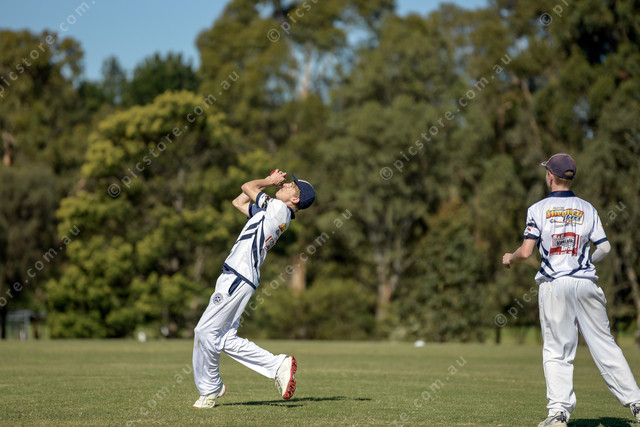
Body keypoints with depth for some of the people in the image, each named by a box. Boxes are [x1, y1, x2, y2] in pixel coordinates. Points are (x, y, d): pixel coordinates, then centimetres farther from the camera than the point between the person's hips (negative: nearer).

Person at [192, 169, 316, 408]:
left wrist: (268, 182, 16)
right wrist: (269, 181, 26)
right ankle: (277, 365, 5)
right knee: (224, 338, 7)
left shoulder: (279, 208, -7)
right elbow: (239, 202, 31)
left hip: (239, 279, -10)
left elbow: (247, 187, -2)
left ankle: (209, 389, 9)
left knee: (206, 331, -6)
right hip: (234, 277, 10)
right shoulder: (273, 212, 20)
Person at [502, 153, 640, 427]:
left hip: (554, 286, -2)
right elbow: (604, 248, 3)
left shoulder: (538, 209, -2)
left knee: (556, 351, 2)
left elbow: (526, 252, -9)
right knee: (604, 345, 9)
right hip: (586, 284, 2)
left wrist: (510, 258, 11)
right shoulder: (587, 209, 6)